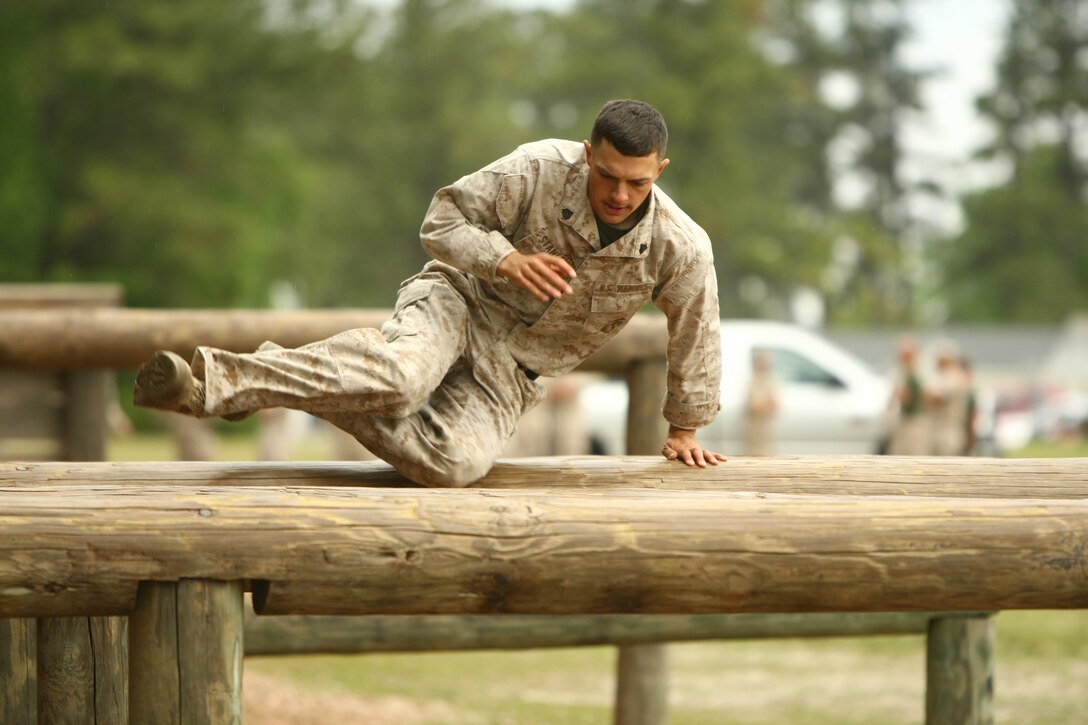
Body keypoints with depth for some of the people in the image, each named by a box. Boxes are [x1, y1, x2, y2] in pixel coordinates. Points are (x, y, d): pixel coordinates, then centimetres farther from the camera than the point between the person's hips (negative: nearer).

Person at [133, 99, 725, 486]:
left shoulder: (681, 250, -14)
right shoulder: (539, 169, -18)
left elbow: (695, 337, 4)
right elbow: (443, 219, -9)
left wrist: (684, 429, 16)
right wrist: (506, 259, -27)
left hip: (511, 371, 2)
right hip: (461, 300, -2)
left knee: (455, 462, -29)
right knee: (402, 374, -39)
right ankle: (215, 377, -38)